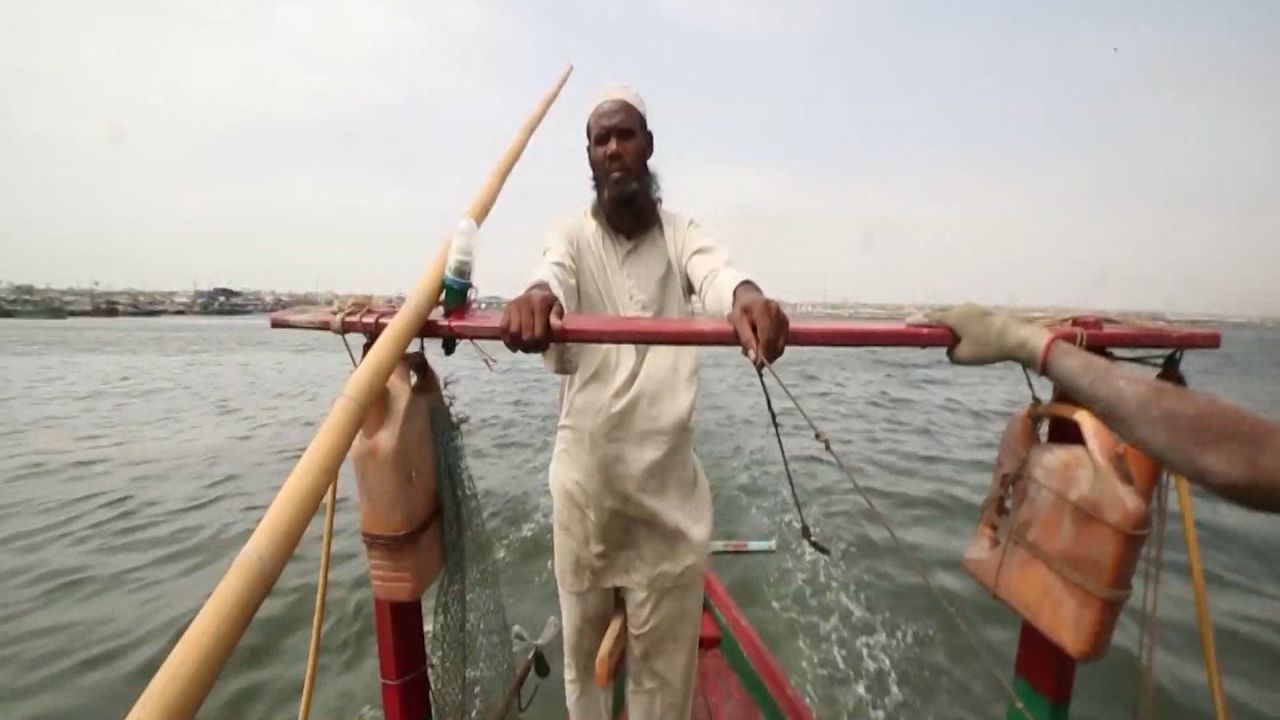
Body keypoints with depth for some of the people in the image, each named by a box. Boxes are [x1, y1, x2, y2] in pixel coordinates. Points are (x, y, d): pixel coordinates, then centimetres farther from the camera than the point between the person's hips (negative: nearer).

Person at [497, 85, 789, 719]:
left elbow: (714, 271, -18)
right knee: (581, 636, 17)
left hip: (667, 473, 0)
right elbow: (552, 274, -20)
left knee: (666, 650, 13)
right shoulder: (571, 236, 4)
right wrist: (537, 296, -44)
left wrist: (746, 295, -42)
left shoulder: (680, 233, 4)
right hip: (585, 469, 1)